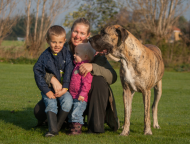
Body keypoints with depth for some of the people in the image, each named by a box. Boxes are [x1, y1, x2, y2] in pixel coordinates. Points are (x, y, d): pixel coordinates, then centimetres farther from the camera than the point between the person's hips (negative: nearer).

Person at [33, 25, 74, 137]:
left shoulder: (67, 54, 0)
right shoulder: (45, 56, -3)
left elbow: (69, 72, -4)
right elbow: (38, 73, -5)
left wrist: (64, 88, -14)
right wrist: (46, 91, -12)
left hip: (63, 88, 1)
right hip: (49, 88, 0)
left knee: (68, 101, -25)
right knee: (51, 103, -24)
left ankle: (57, 126, -15)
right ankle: (53, 129, -29)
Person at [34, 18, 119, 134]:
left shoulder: (94, 51, -11)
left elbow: (113, 77, -22)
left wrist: (92, 67, -39)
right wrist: (52, 79, -27)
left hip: (88, 98, -2)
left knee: (98, 80, -31)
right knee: (39, 111, -19)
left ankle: (96, 125, -24)